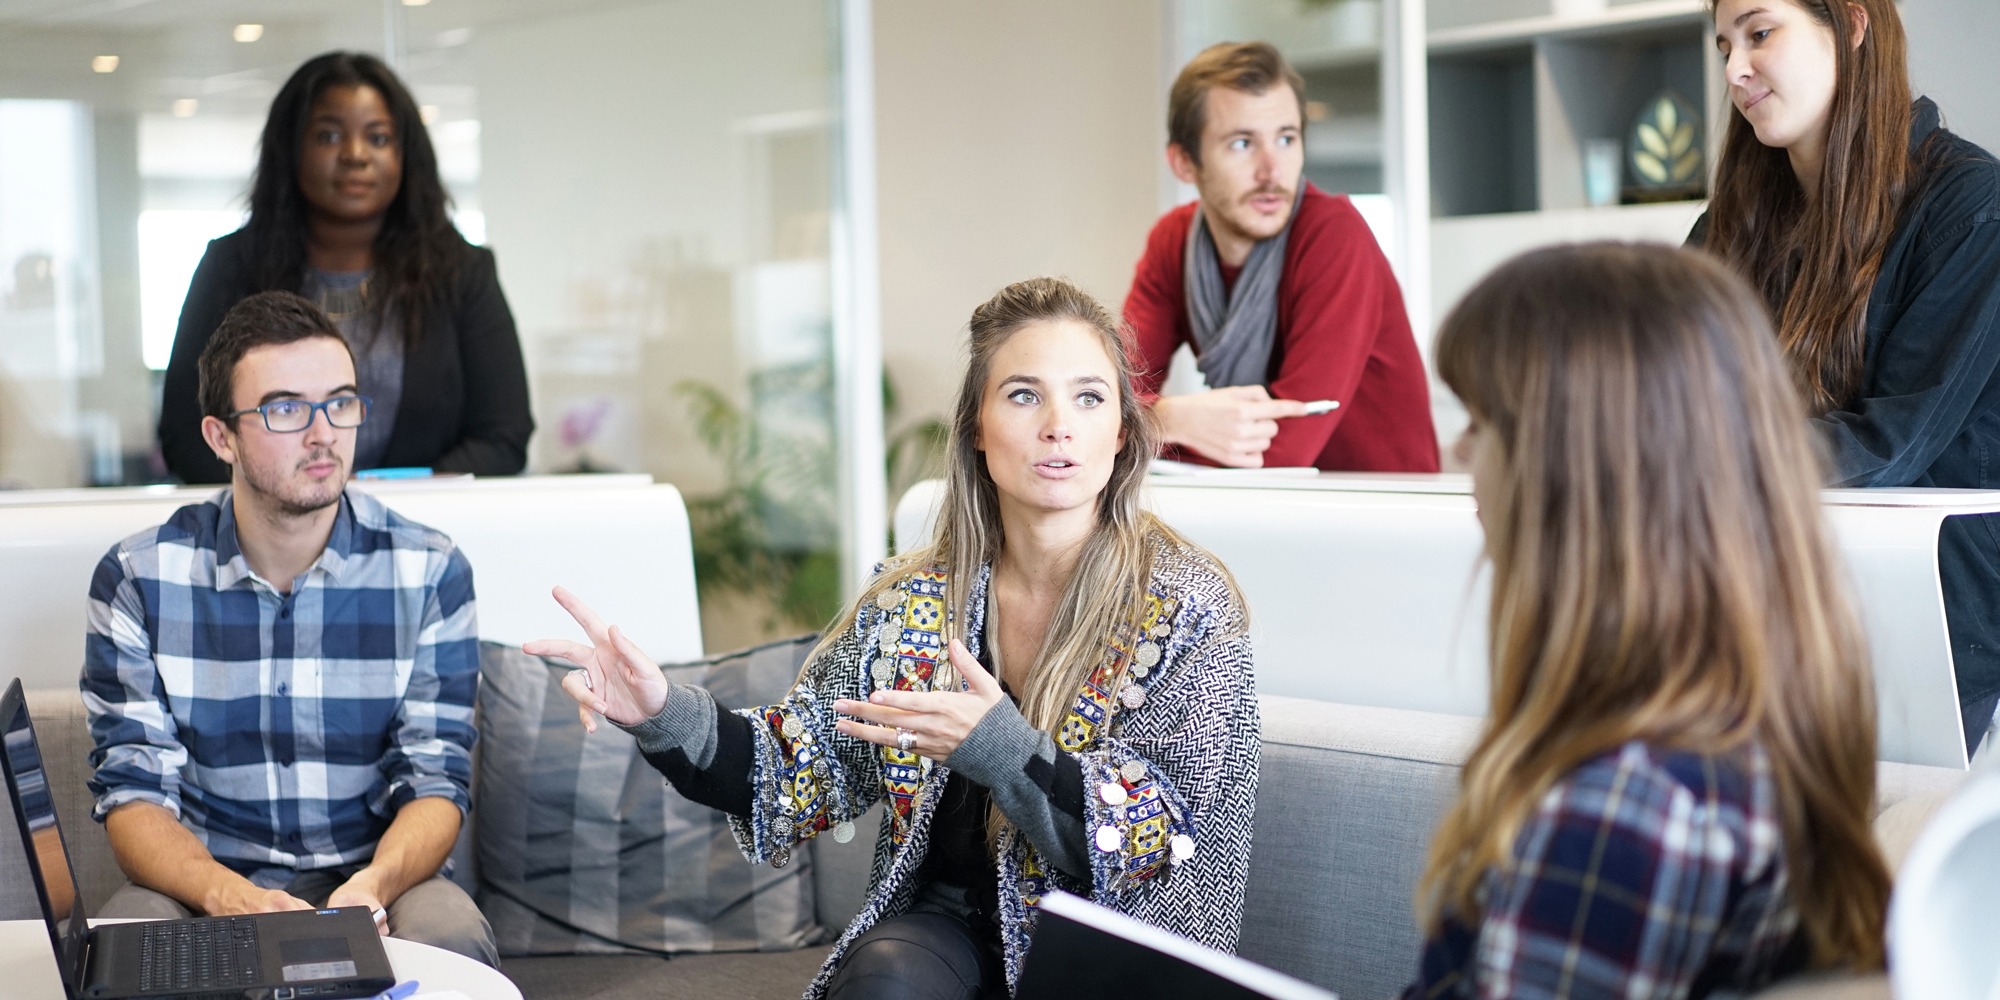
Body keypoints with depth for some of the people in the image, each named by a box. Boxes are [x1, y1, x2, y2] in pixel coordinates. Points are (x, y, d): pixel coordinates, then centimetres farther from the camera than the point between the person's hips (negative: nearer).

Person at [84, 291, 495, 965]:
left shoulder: (429, 573, -2)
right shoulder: (137, 577, -2)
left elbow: (435, 781, -4)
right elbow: (134, 791, -6)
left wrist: (374, 884, -27)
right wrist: (227, 894, -27)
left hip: (377, 882, 0)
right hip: (203, 885, 0)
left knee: (450, 936, -33)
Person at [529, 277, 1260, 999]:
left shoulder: (1187, 607, -8)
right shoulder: (910, 600, 4)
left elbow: (1164, 841, -13)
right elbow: (808, 772, 5)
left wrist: (1001, 750, -28)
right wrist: (667, 716, -14)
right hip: (945, 926, 3)